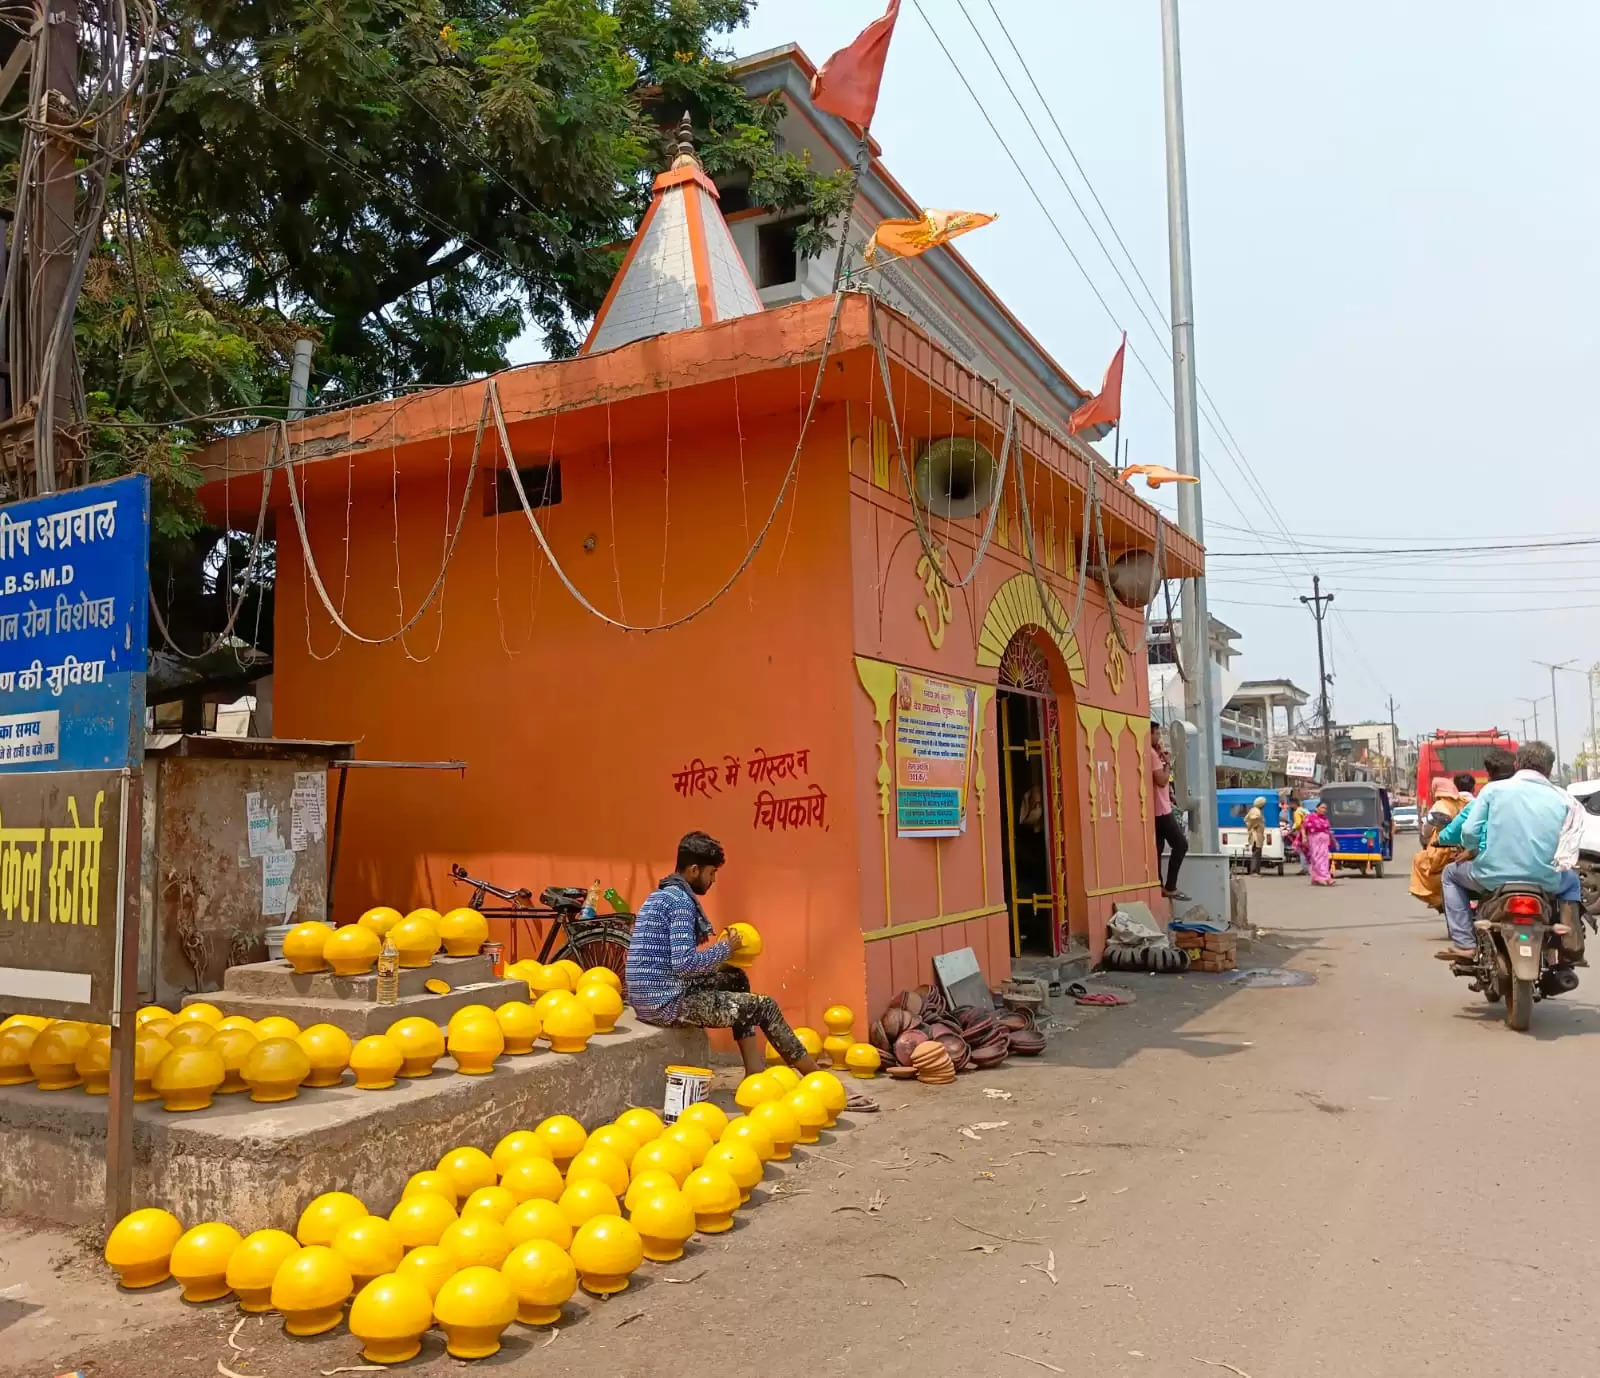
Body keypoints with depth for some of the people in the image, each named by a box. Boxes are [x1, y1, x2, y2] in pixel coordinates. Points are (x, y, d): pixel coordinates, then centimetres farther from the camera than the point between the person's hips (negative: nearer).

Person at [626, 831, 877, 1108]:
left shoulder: (662, 895, 14)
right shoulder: (680, 900, -16)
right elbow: (684, 963, -26)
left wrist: (720, 956, 7)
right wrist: (724, 949, -9)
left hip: (652, 998, 10)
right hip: (667, 1003, -10)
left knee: (737, 980, 21)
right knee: (765, 1007, -3)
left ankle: (756, 1078, 15)